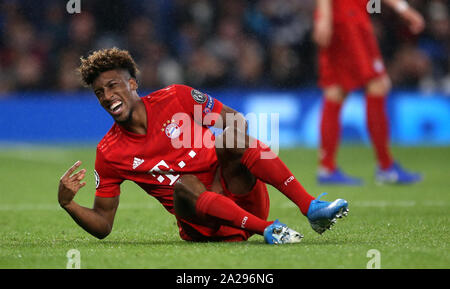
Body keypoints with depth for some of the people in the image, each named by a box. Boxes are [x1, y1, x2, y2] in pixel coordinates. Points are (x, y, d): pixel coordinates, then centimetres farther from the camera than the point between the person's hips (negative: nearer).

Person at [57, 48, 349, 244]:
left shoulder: (176, 98, 1)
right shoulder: (109, 153, 1)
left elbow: (235, 120, 7)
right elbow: (103, 225, 3)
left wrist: (230, 137, -15)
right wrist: (67, 203, -15)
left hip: (244, 198, 1)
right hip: (204, 229, -1)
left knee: (232, 137, -27)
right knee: (184, 185, -34)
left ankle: (311, 208, -36)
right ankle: (268, 229, -41)